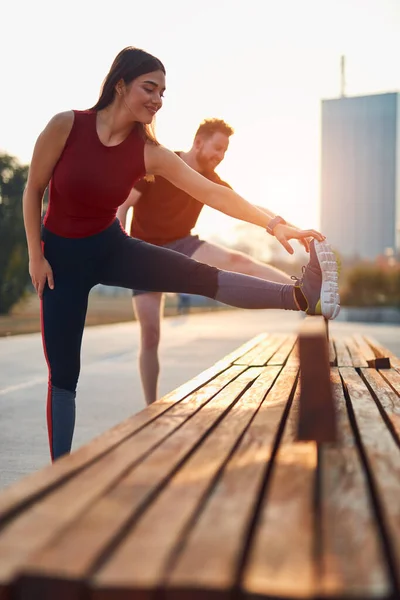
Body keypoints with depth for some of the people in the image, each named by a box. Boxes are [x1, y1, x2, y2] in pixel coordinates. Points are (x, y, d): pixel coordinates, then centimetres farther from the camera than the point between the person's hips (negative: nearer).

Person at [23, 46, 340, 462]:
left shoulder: (150, 153, -12)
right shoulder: (66, 126, -19)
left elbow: (213, 193, -17)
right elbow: (33, 191, -9)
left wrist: (273, 224, -25)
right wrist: (36, 257, -9)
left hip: (111, 247, 2)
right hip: (62, 255, -2)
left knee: (203, 277, -18)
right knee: (63, 374, -1)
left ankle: (302, 296, -26)